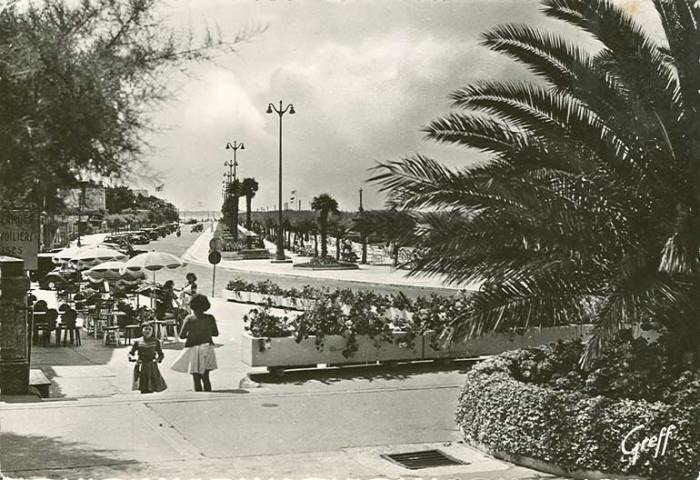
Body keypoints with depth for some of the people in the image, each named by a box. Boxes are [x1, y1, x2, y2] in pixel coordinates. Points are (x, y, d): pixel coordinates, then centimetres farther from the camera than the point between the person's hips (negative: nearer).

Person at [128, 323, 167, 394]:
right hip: (141, 367, 0)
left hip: (152, 366, 1)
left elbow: (161, 354, 10)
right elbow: (131, 353, 9)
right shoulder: (138, 342, 2)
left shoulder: (155, 341, 4)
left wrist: (158, 359, -10)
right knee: (143, 390, -3)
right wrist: (133, 358, -12)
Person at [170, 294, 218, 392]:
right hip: (207, 348, 3)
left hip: (193, 349, -3)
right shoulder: (210, 318, -3)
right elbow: (216, 333, 8)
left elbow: (181, 336, -8)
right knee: (206, 378, 14)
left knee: (196, 379, 3)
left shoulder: (189, 319, -9)